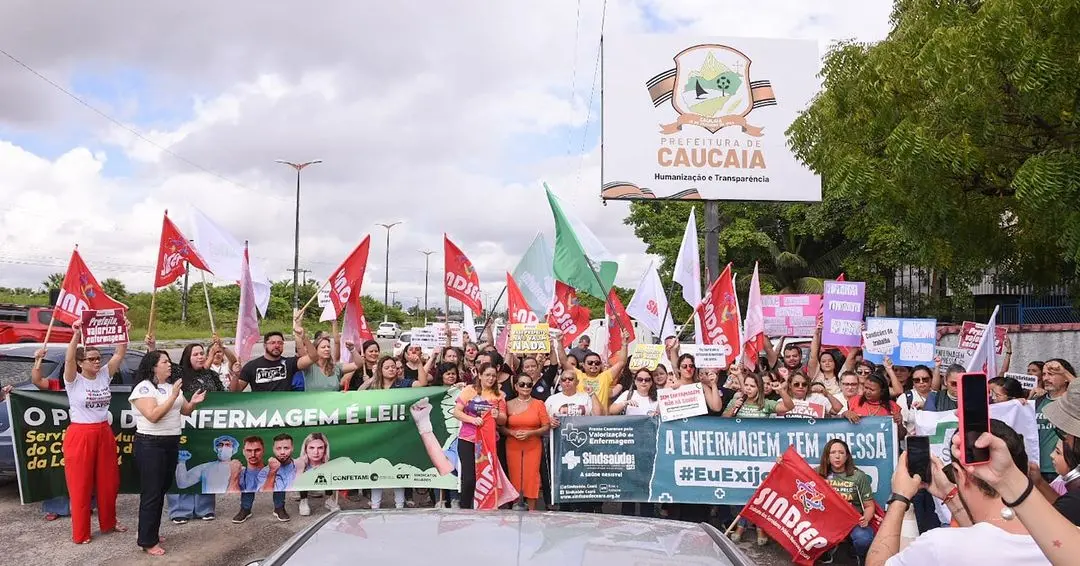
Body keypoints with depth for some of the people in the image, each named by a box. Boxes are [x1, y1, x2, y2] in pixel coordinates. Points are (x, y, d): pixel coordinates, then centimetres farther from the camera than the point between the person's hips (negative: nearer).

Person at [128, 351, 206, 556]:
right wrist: (173, 397, -25)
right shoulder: (144, 387, -12)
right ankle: (147, 541, 3)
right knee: (151, 493, -4)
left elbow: (184, 411, 17)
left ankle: (153, 532, 25)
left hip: (172, 443, 8)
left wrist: (193, 402, -4)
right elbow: (153, 416, -23)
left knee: (162, 490, 13)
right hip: (150, 445, -8)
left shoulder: (172, 386, 13)